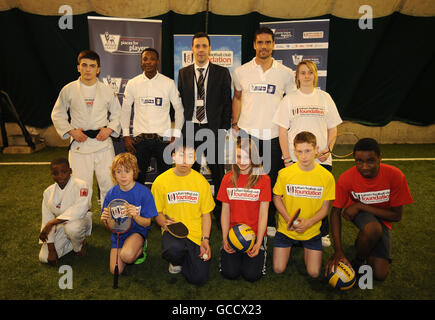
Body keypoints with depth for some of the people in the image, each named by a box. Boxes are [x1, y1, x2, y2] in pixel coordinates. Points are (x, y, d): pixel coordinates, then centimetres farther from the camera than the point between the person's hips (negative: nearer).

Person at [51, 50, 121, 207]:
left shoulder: (107, 90, 6)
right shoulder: (68, 90, 4)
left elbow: (117, 114, 14)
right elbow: (57, 114, 12)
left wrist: (109, 129, -3)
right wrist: (71, 131, -3)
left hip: (103, 142, 1)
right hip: (79, 144, 0)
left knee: (108, 182, -1)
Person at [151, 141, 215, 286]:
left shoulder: (201, 181, 1)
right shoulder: (161, 181, -3)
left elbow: (206, 214, 5)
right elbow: (157, 212, 5)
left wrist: (205, 239, -7)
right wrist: (164, 222, -18)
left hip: (196, 233, 1)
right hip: (173, 230, -1)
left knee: (199, 279, -10)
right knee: (174, 249, -37)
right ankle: (176, 261, 4)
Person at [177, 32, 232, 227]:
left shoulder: (222, 73, 3)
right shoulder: (183, 73, 9)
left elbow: (227, 103, 2)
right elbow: (181, 102, 10)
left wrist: (224, 129, -4)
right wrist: (182, 127, 3)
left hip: (213, 129, -2)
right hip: (190, 129, 2)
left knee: (218, 172, 6)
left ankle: (220, 214, 19)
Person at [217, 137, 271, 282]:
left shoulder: (263, 179, -5)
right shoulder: (228, 179, 3)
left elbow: (263, 213, -6)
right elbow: (225, 211, 4)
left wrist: (258, 243, -12)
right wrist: (225, 239, -5)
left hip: (255, 233, -1)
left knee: (251, 275, -12)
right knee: (230, 273, -11)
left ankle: (261, 251, 17)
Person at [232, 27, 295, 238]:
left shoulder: (286, 73, 2)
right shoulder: (241, 72, 4)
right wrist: (235, 123, 9)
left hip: (274, 135, 0)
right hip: (247, 132, 0)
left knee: (272, 180, 7)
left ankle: (270, 222, 24)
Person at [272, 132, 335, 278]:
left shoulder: (327, 176, -11)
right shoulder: (284, 173, -12)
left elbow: (325, 208, -5)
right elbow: (277, 197, 1)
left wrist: (309, 222, -22)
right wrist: (287, 218, -15)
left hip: (311, 231, 0)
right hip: (286, 228, 0)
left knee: (314, 273, -1)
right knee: (278, 269, -1)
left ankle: (306, 248, 29)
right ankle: (290, 246, 29)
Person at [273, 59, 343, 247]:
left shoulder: (324, 98, 9)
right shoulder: (289, 99, 4)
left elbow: (333, 129, 12)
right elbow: (282, 132, 1)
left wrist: (328, 150, -4)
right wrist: (287, 158, -6)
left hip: (321, 159, 1)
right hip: (294, 159, -1)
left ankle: (323, 234, 24)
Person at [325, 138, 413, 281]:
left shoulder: (395, 175, -24)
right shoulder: (346, 178, -24)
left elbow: (397, 216, -17)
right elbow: (336, 212, -17)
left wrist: (360, 206, -27)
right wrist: (338, 251, -26)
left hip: (382, 217, 1)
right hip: (358, 213, -1)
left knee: (380, 274, -10)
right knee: (373, 229, -39)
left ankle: (362, 242, 19)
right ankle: (358, 261, -8)